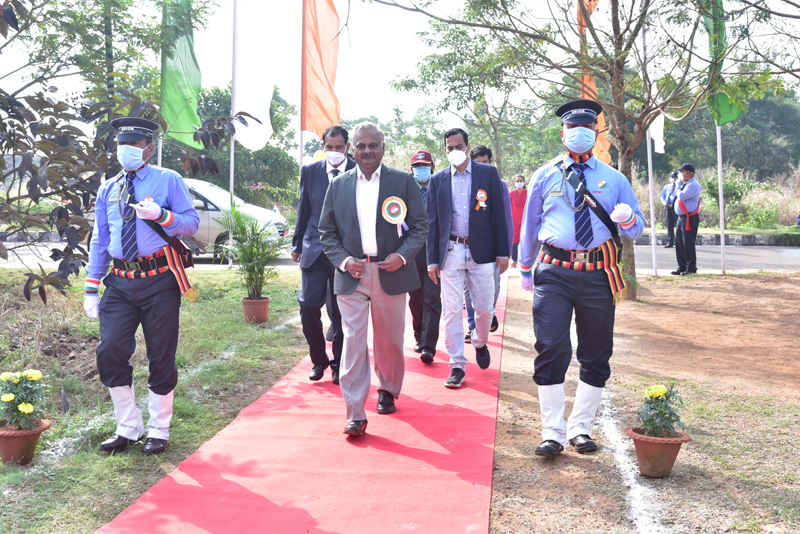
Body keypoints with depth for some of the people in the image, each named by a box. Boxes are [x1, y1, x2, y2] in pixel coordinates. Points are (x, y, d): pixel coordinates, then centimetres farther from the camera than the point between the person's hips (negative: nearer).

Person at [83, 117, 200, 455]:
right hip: (120, 284, 4)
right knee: (109, 351, -4)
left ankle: (158, 431, 20)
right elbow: (99, 240, 14)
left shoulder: (168, 181, 2)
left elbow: (192, 223, -4)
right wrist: (91, 290, 9)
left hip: (159, 281, -4)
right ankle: (128, 428, 15)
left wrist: (161, 215, -23)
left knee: (161, 357, 3)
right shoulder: (108, 190, 14)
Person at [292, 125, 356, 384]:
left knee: (342, 313, 5)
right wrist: (297, 245, 14)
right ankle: (318, 360, 18)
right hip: (315, 249, 2)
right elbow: (303, 210, 13)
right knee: (308, 305, -3)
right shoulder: (309, 171, 7)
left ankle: (339, 364, 22)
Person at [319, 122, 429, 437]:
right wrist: (343, 260, -8)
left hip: (391, 274, 0)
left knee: (390, 341, 12)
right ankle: (355, 414, -4)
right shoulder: (338, 186, 8)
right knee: (353, 341, -7)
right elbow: (327, 232, 9)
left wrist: (402, 256, -12)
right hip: (352, 276, 0)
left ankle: (388, 391, 38)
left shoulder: (404, 182, 4)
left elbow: (420, 226, 4)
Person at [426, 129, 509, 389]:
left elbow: (499, 214, 2)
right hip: (450, 252, 1)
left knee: (484, 308, 5)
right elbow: (432, 222, 7)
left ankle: (480, 343, 36)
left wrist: (503, 252, -2)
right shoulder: (438, 180, 6)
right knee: (451, 310, -1)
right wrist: (432, 260, 3)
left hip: (481, 251, -1)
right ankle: (457, 365, 8)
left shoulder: (488, 173, 3)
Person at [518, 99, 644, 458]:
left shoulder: (613, 179, 10)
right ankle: (552, 432, 4)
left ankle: (580, 428, 21)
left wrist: (627, 218, -14)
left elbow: (637, 228, 10)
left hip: (597, 274, 2)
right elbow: (530, 225, 17)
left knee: (596, 354, 6)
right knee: (551, 349, -8)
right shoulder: (544, 177, 9)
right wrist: (525, 269, 21)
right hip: (554, 272, -1)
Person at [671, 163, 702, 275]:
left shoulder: (693, 185, -13)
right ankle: (682, 266, 19)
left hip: (690, 218, -10)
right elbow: (680, 196, 20)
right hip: (681, 217, 10)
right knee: (679, 242, 11)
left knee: (688, 243, -7)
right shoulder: (686, 184, 18)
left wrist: (678, 186, -7)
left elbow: (682, 196, -23)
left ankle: (691, 268, 0)